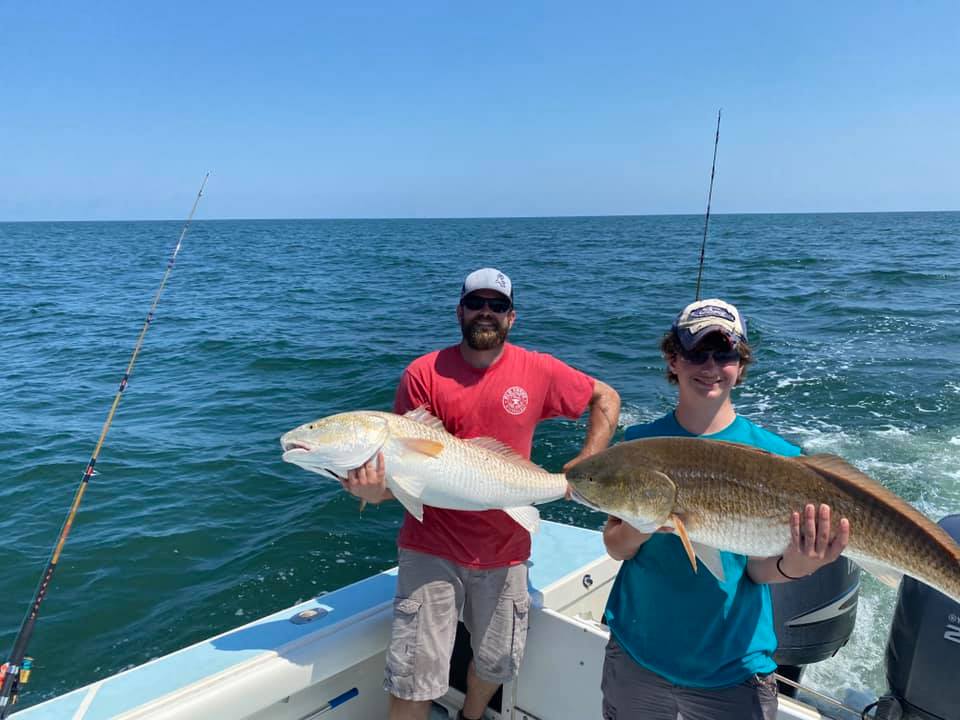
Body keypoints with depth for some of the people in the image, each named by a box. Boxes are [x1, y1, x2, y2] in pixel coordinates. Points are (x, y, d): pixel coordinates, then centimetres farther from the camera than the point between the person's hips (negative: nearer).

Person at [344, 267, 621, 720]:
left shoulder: (538, 371, -4)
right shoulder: (424, 374, -9)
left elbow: (606, 399, 9)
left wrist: (585, 466, -1)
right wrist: (376, 489, -30)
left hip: (505, 550, 2)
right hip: (432, 547, -2)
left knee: (496, 664, 19)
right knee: (415, 679, 1)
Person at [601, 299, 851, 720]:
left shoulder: (774, 455, -10)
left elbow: (759, 569, -10)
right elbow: (615, 547, -6)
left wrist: (794, 566, -31)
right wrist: (644, 525, -26)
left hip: (732, 670, -1)